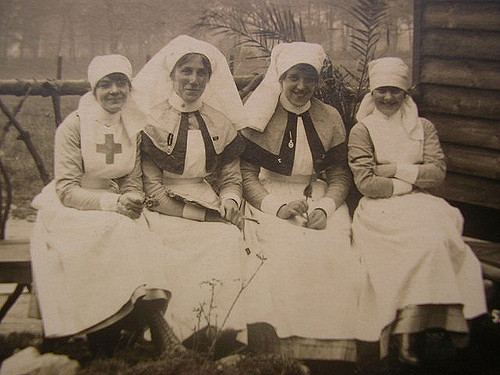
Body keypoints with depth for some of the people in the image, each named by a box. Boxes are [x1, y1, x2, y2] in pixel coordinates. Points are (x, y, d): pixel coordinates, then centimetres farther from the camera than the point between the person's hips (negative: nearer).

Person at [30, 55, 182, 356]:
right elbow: (66, 190, -11)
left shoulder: (136, 126, 6)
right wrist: (111, 203, -24)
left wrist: (130, 201, -16)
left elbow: (135, 183, 8)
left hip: (117, 209, 4)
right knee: (116, 232, -35)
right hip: (71, 210, -4)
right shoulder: (74, 125, -7)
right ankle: (153, 315, -33)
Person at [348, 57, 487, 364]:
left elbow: (438, 173, 5)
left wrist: (394, 170, -3)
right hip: (380, 210, -3)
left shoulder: (424, 128, 17)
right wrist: (413, 180, -2)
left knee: (442, 235, -31)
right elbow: (366, 183, -5)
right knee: (428, 241, -32)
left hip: (421, 204, 3)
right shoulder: (362, 131, 7)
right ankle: (408, 334, -27)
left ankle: (408, 328, -27)